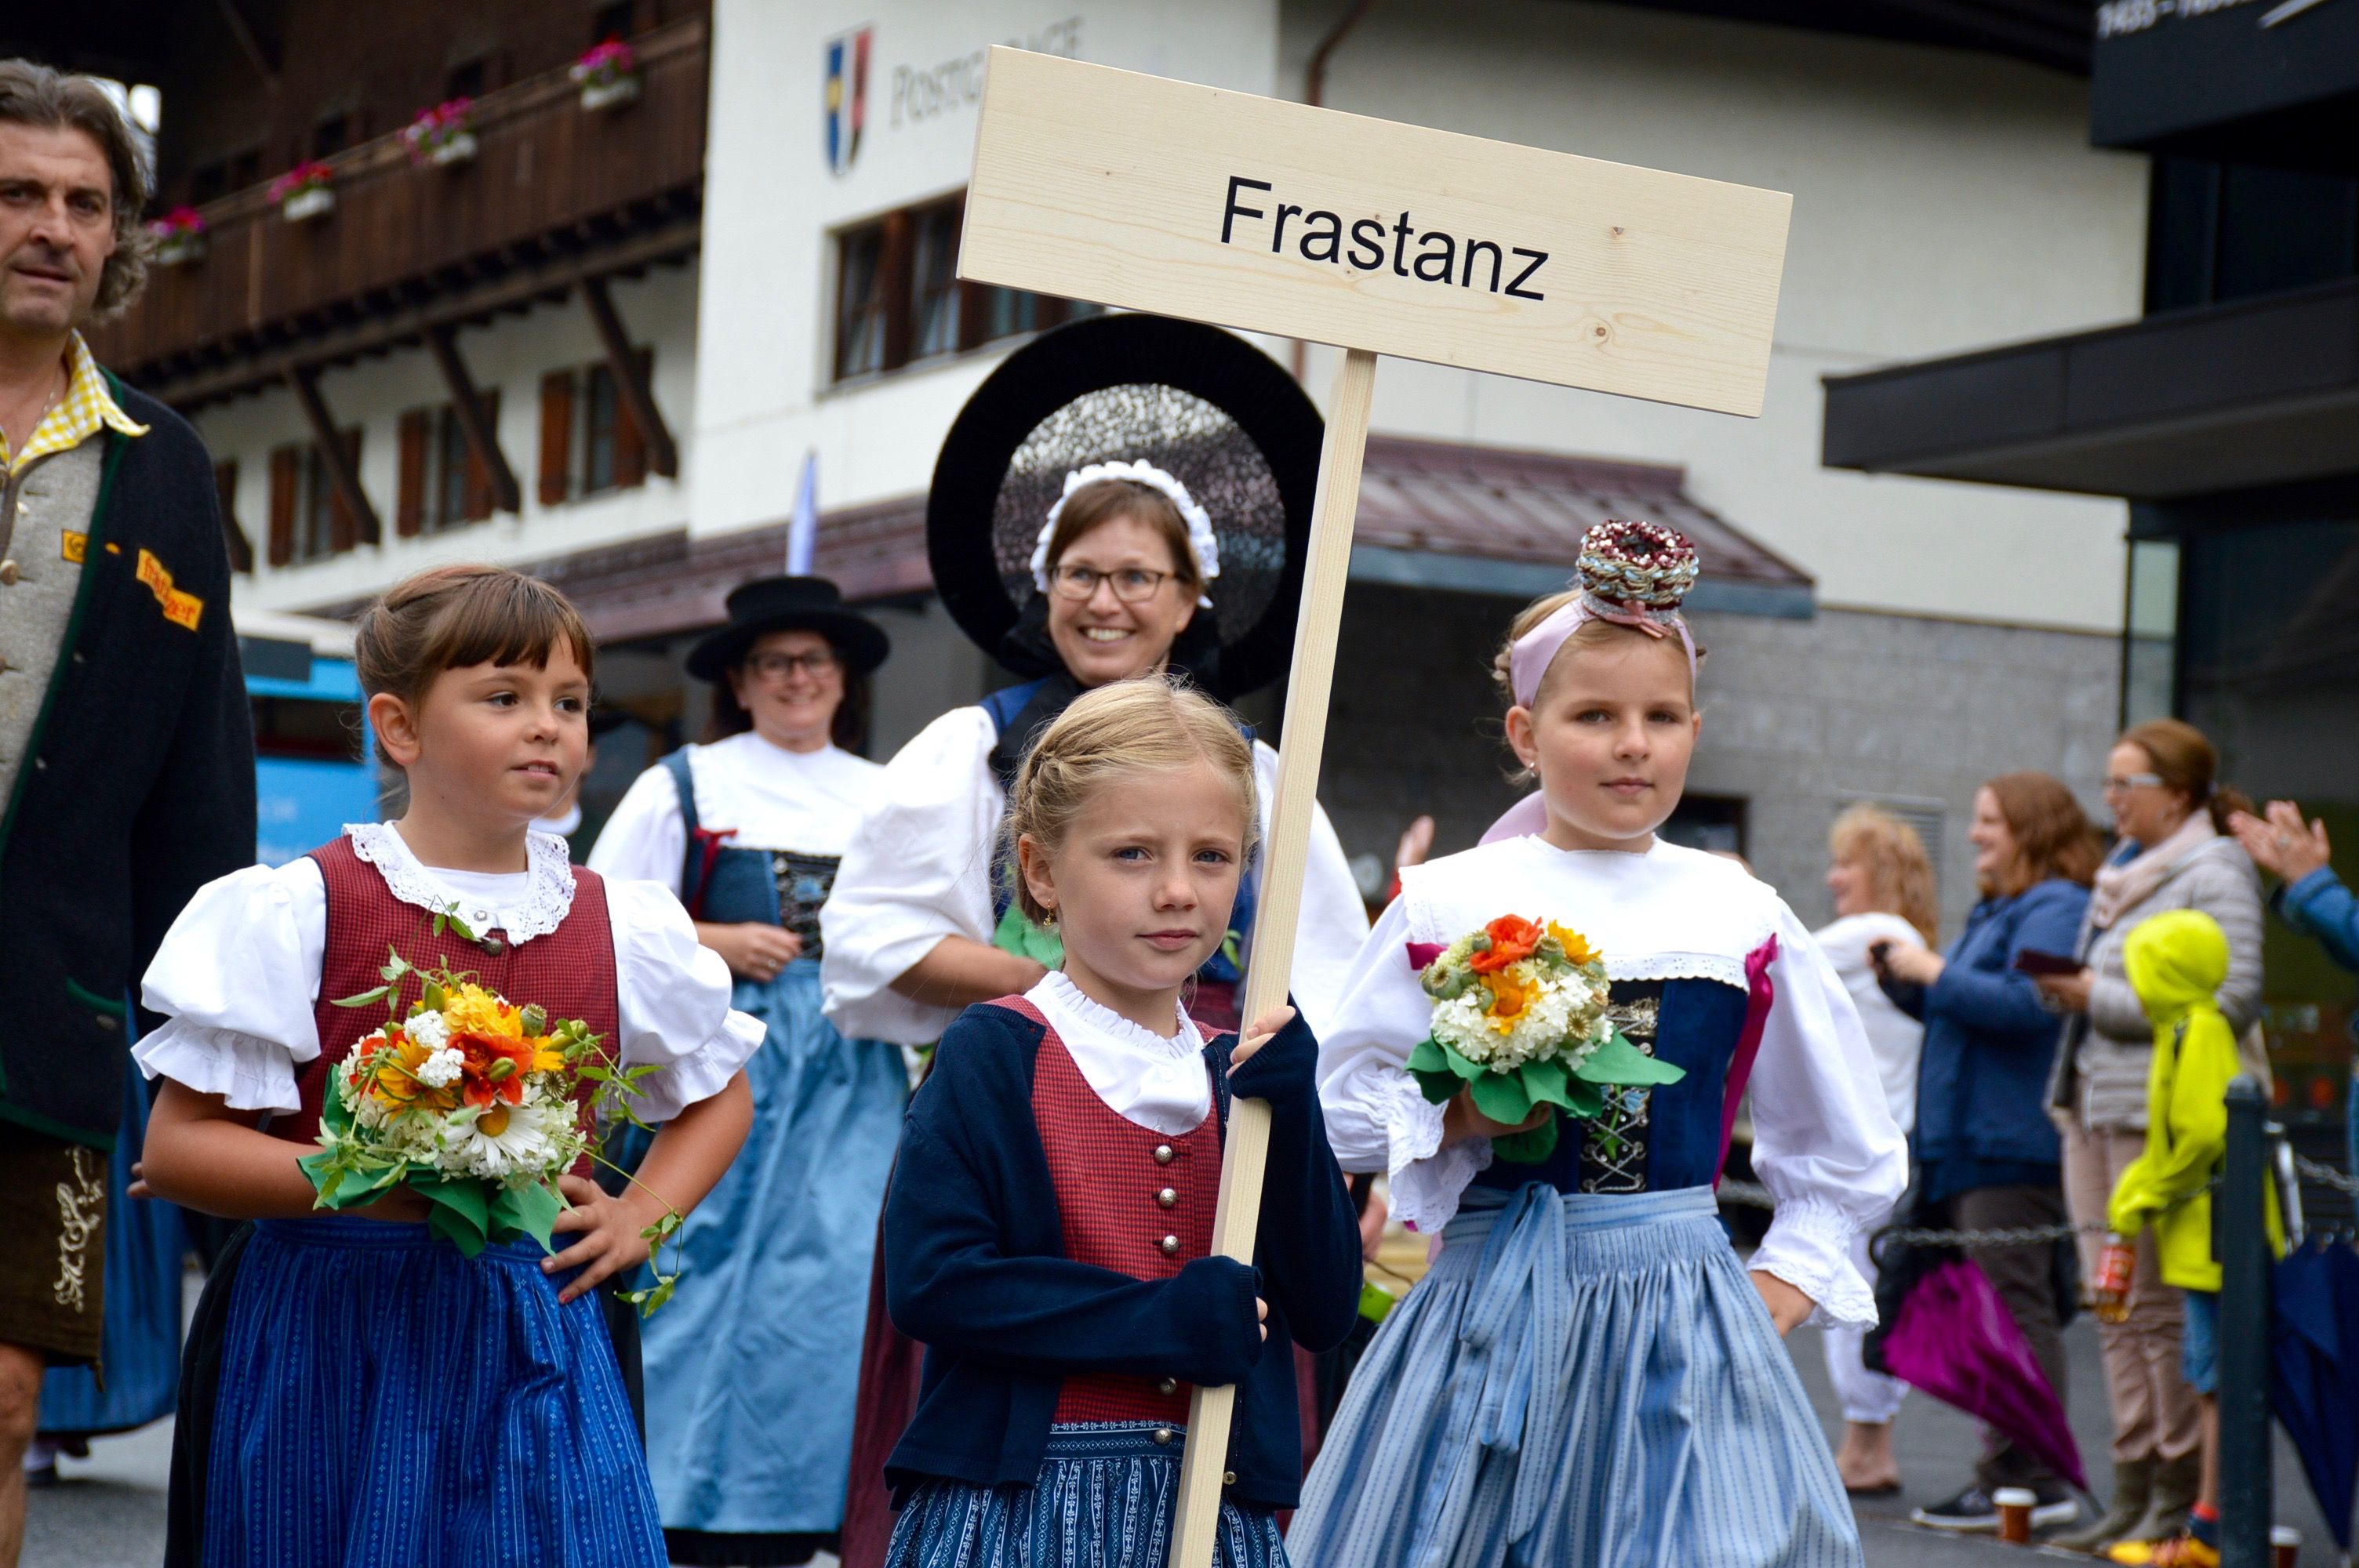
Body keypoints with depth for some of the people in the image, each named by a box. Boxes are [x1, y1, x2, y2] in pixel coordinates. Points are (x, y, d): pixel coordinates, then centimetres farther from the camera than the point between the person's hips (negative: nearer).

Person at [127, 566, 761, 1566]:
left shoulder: (625, 930, 7)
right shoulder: (292, 913, -5)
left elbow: (719, 1092, 25)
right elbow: (175, 1148, -8)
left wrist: (640, 1217, 7)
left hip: (533, 1335, 3)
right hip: (325, 1356, -3)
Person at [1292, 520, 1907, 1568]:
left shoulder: (1743, 920, 6)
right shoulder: (1449, 906, 2)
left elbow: (1850, 1155, 16)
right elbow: (1347, 1106, 4)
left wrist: (1779, 1293, 6)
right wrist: (1473, 1110, -13)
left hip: (1681, 1312, 1)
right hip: (1493, 1309, -1)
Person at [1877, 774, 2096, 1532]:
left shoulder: (2055, 910, -10)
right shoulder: (1998, 909, 22)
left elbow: (2026, 1004, -23)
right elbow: (1962, 1009, 28)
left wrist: (1935, 972, -14)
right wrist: (1907, 981, 11)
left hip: (2013, 1148, -11)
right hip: (1970, 1143, 11)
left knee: (2015, 1308, -11)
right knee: (1999, 1312, 11)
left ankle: (2030, 1479, -10)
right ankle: (2007, 1476, 15)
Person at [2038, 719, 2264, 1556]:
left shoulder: (2215, 874, -8)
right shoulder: (2124, 872, 18)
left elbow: (2231, 999, -18)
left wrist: (2102, 1000, -16)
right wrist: (2073, 990, 4)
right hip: (2099, 1107, 8)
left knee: (2162, 1304, -6)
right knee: (2115, 1307, 7)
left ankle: (2182, 1495, 1)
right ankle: (2132, 1489, 12)